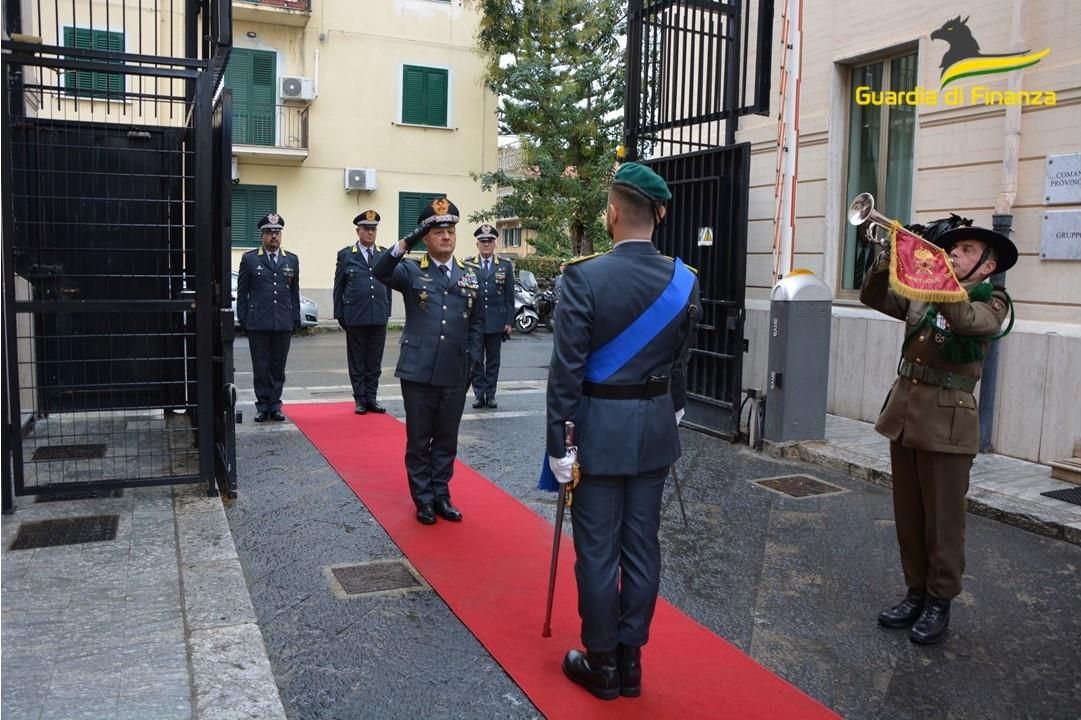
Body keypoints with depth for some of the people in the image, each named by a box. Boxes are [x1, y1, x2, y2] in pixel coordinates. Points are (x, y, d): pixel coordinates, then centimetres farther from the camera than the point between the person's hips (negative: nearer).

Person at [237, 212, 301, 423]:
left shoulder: (292, 260, 11)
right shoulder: (249, 259, 5)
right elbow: (242, 292, 5)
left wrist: (296, 319, 7)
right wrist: (242, 319, 0)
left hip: (284, 324, 2)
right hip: (257, 324, -2)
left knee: (278, 367, 6)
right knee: (260, 366, 3)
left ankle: (275, 406, 12)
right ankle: (262, 406, 10)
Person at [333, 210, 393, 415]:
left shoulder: (385, 254, 9)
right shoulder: (345, 255, 2)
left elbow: (388, 285, 12)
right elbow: (338, 287, 4)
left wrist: (387, 311, 8)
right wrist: (340, 315, 1)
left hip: (379, 317, 2)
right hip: (355, 317, -2)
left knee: (374, 361, 7)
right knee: (357, 361, 6)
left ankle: (371, 398, 16)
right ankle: (360, 400, 14)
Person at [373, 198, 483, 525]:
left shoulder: (469, 276, 10)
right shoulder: (411, 270, 0)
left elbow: (477, 321, 15)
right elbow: (380, 273, -20)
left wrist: (472, 359, 6)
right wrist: (405, 243, -32)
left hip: (455, 374, 3)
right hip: (418, 371, -3)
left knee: (447, 439, 11)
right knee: (419, 439, 6)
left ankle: (441, 495, 24)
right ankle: (423, 499, 18)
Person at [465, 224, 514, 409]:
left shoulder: (505, 266, 6)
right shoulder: (467, 265, 2)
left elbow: (509, 296, 6)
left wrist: (509, 321, 1)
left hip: (496, 322, 1)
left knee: (493, 360, 7)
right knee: (476, 360, 5)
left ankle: (490, 394, 15)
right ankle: (479, 394, 14)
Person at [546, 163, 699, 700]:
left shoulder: (584, 276, -16)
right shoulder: (684, 280, -2)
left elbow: (566, 369, -15)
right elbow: (678, 362, 8)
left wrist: (559, 442, -9)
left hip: (599, 430, -4)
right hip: (655, 429, 5)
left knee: (597, 551, 7)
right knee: (641, 547, 13)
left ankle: (602, 663, 21)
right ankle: (630, 659, 26)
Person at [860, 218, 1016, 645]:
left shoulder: (992, 303, -4)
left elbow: (963, 318, -25)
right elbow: (873, 297, 8)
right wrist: (888, 261, -9)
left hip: (947, 420, -5)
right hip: (904, 408, 6)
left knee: (942, 520, 3)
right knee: (908, 516, 13)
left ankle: (939, 602, 17)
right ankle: (916, 592, 26)